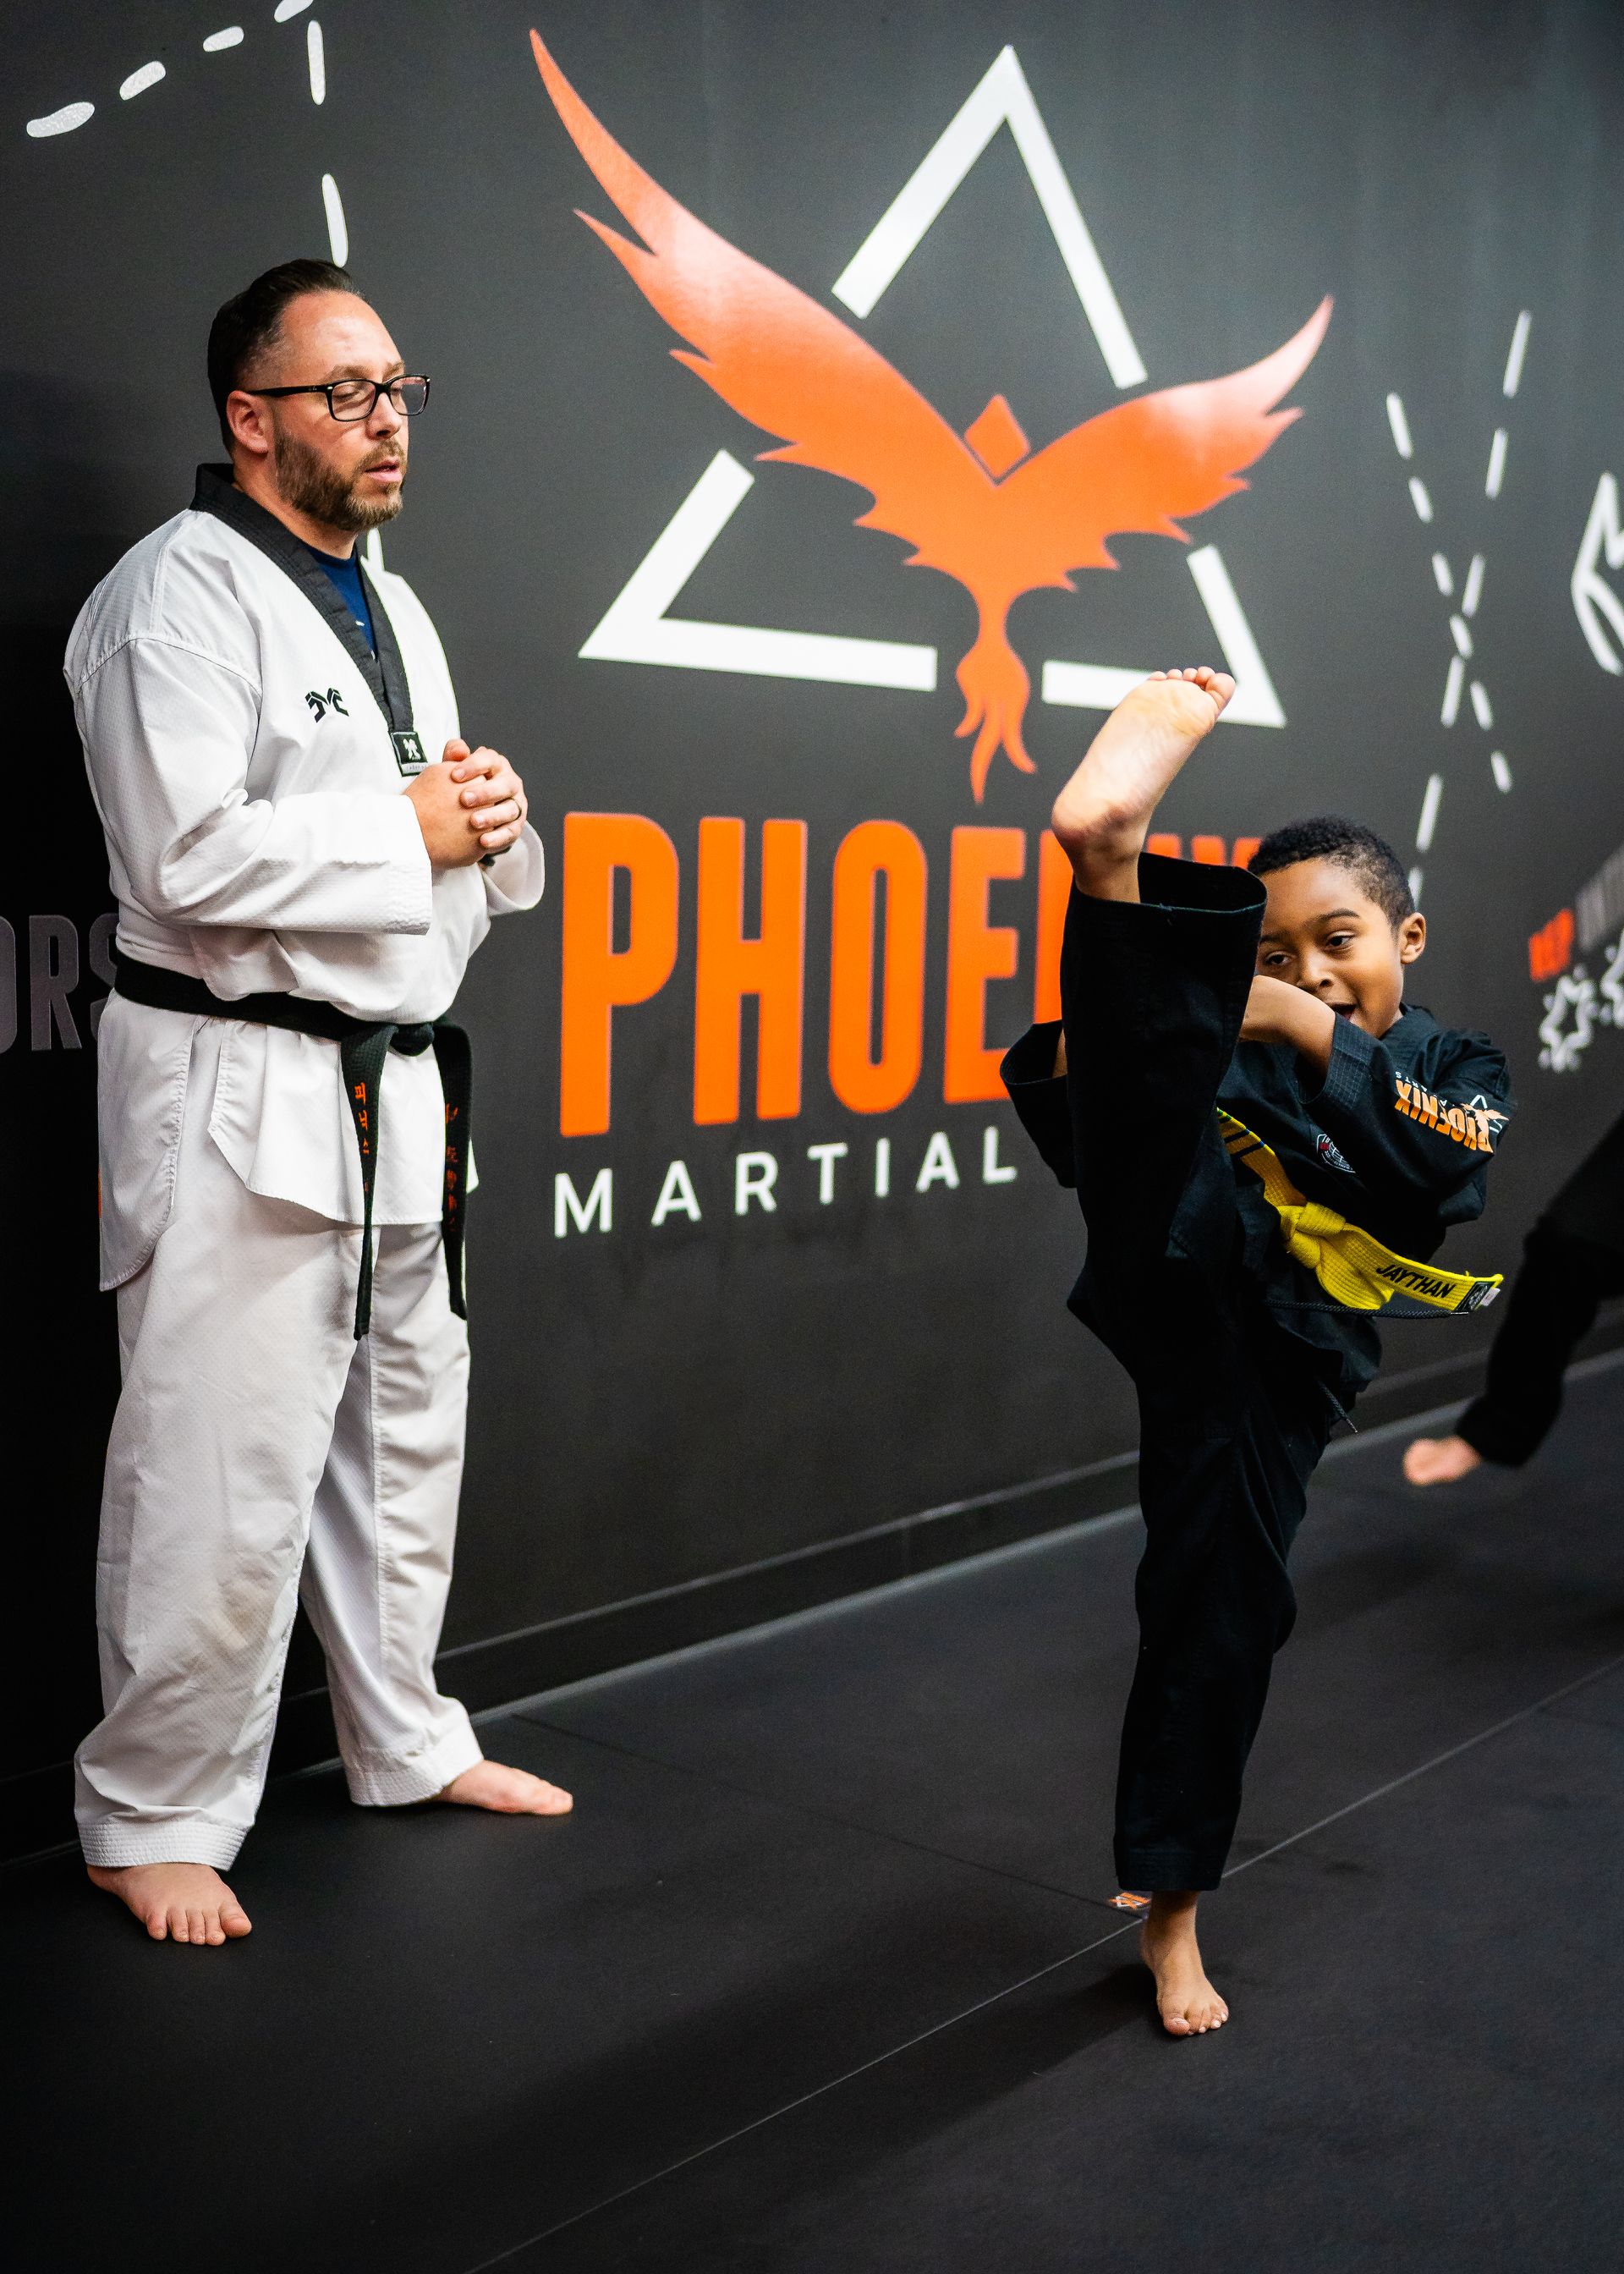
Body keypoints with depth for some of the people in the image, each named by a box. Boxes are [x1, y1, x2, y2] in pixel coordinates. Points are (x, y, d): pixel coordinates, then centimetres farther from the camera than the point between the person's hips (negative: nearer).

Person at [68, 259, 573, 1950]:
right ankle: (153, 1821, 10)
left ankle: (406, 1742, 35)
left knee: (406, 1434, 18)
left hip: (399, 1091, 9)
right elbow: (187, 858, -22)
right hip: (243, 1095, -9)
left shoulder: (392, 609, 18)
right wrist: (408, 828, -15)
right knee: (223, 1479, -6)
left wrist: (493, 820, 1)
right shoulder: (181, 594, -11)